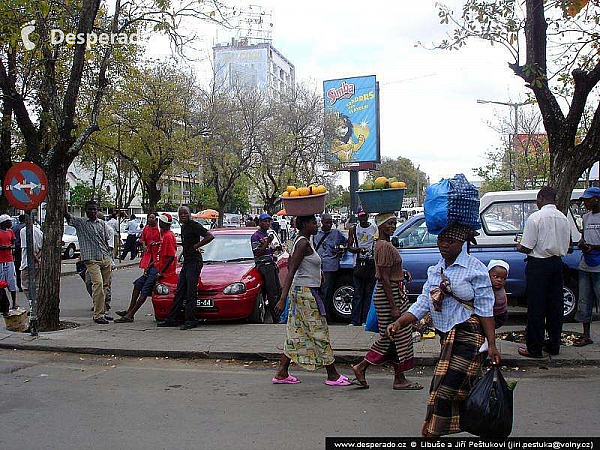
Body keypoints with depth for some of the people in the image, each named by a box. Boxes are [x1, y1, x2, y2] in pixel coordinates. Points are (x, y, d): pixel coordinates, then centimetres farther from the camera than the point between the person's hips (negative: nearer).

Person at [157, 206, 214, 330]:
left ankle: (191, 321, -3)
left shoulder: (194, 225, -11)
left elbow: (210, 236, -20)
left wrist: (196, 246, -15)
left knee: (191, 293, -7)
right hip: (186, 262, 9)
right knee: (179, 292, 10)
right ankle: (172, 319, 14)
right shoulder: (183, 227, 17)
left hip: (194, 262, -9)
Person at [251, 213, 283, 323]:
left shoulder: (268, 234, 20)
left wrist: (276, 249, 9)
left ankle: (277, 315, 14)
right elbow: (257, 253, -15)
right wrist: (267, 242, -19)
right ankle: (275, 318, -9)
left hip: (272, 264, 9)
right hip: (264, 265, -9)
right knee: (272, 293, -11)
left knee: (278, 290, 7)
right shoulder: (255, 236, -7)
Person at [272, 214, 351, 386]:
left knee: (296, 334, 11)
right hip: (306, 292, -10)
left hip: (299, 290, 10)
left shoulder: (301, 241, 13)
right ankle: (332, 375, 8)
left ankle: (281, 373, 13)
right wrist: (282, 299, -26)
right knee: (319, 333, -1)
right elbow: (291, 271, -22)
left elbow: (290, 266, 20)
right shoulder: (304, 243, -17)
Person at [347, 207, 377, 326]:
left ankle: (366, 320, 6)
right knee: (357, 294, -1)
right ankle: (355, 321, -1)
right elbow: (349, 247, 4)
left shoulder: (375, 228, 6)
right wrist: (358, 249, -15)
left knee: (369, 293, 2)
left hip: (372, 263, -1)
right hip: (359, 263, 1)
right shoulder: (354, 230, 9)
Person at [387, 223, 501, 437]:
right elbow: (423, 303, 8)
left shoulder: (475, 269, -7)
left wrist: (492, 344, -14)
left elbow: (485, 309, -10)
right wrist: (399, 323, -6)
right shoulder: (435, 270, 12)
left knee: (445, 390, -9)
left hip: (467, 336, -7)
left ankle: (430, 434, -3)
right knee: (464, 391, 13)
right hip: (446, 336, 7)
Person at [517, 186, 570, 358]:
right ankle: (554, 345, 20)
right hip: (557, 263, 6)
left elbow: (527, 248, -15)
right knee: (555, 305, 12)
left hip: (538, 266, -6)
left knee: (536, 307, 0)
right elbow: (566, 246, 12)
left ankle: (534, 348, 5)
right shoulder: (563, 218, 6)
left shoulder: (535, 218, -14)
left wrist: (519, 247, 6)